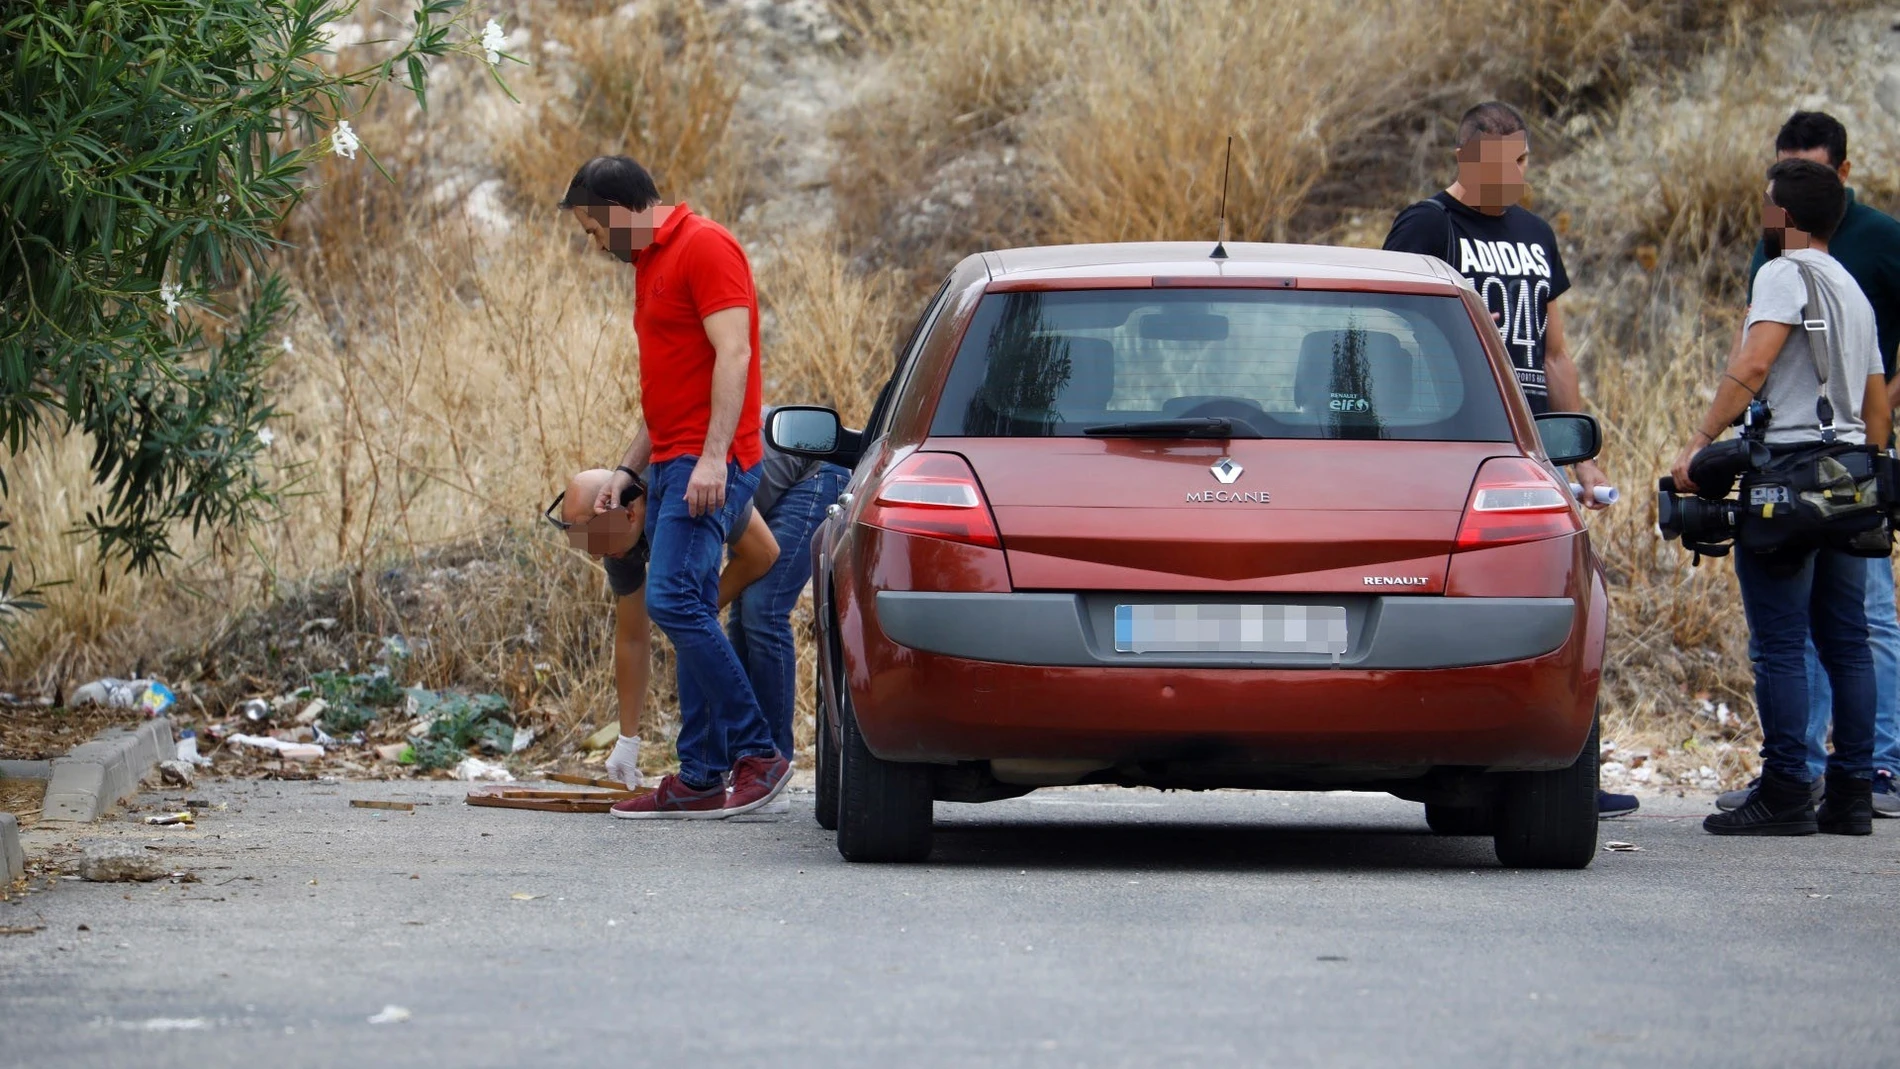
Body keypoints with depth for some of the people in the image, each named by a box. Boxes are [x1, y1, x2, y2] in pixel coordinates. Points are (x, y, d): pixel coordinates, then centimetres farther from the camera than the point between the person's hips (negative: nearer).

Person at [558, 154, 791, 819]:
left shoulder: (704, 247, -8)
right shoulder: (650, 265, 23)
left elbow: (733, 352, -17)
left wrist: (713, 456, -24)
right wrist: (627, 470, 23)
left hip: (708, 464, -10)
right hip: (671, 465, 10)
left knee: (675, 600, -19)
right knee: (689, 614, 6)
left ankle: (758, 754, -15)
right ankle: (701, 778, 5)